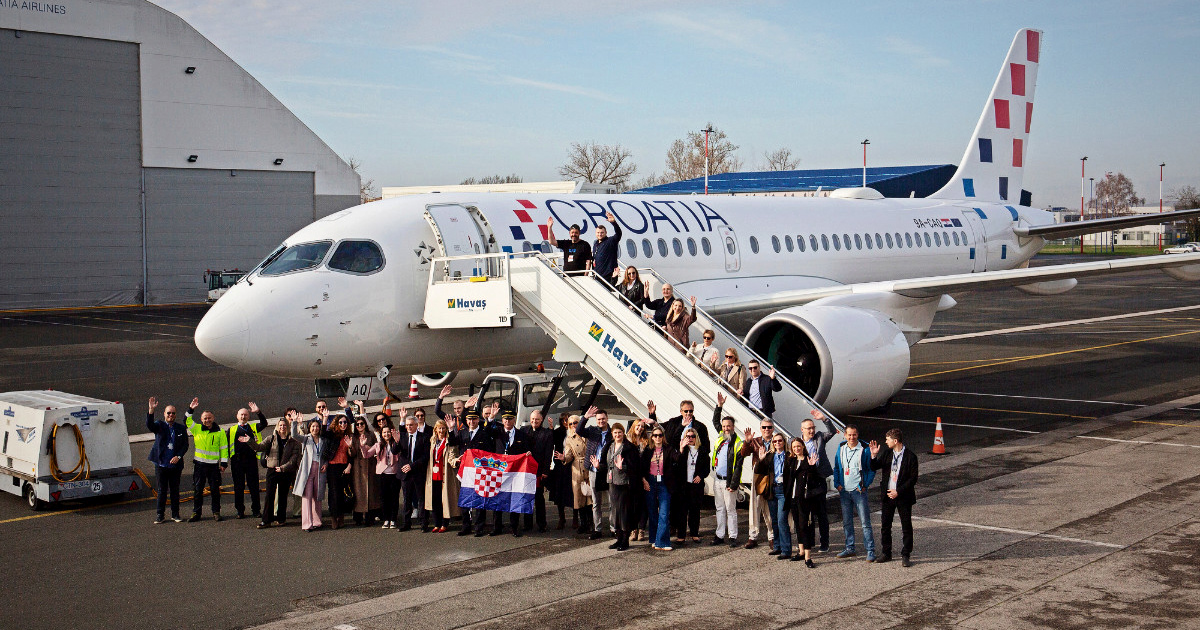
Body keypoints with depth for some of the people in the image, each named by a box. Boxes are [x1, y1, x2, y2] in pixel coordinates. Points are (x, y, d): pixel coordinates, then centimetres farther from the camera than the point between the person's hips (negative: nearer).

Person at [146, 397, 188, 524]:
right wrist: (151, 410, -35)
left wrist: (178, 457, -9)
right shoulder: (159, 425, 2)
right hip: (161, 465, -2)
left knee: (175, 490, 8)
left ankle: (175, 514, 17)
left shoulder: (181, 428, 7)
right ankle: (160, 516, 9)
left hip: (175, 465, 2)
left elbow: (185, 445, 8)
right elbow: (149, 426, -20)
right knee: (161, 491, 3)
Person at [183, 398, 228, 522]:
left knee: (215, 490, 3)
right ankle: (196, 513, 12)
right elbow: (186, 421, 3)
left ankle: (216, 512, 12)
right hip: (199, 464, 1)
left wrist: (224, 463, 0)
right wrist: (190, 409, -10)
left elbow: (224, 448, 5)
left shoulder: (220, 432, 3)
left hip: (214, 465, -1)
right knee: (197, 490, 4)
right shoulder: (197, 429, 6)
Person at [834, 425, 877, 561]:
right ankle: (849, 548, 22)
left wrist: (864, 485, -10)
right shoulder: (840, 449, 8)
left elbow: (872, 470, -2)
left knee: (865, 521, -6)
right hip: (844, 491, 5)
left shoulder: (864, 450, -6)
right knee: (846, 522, 11)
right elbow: (836, 468, 17)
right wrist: (837, 484, 4)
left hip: (858, 490, -5)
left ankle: (870, 550, -2)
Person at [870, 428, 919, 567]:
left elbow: (913, 479, -10)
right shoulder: (886, 454, 4)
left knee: (906, 527, 2)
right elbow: (873, 468, 9)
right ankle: (886, 554, 20)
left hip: (903, 497, -5)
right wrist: (874, 455, -9)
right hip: (888, 496, 5)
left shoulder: (910, 457, -10)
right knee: (884, 525, 9)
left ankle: (906, 555, 11)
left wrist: (898, 492, -15)